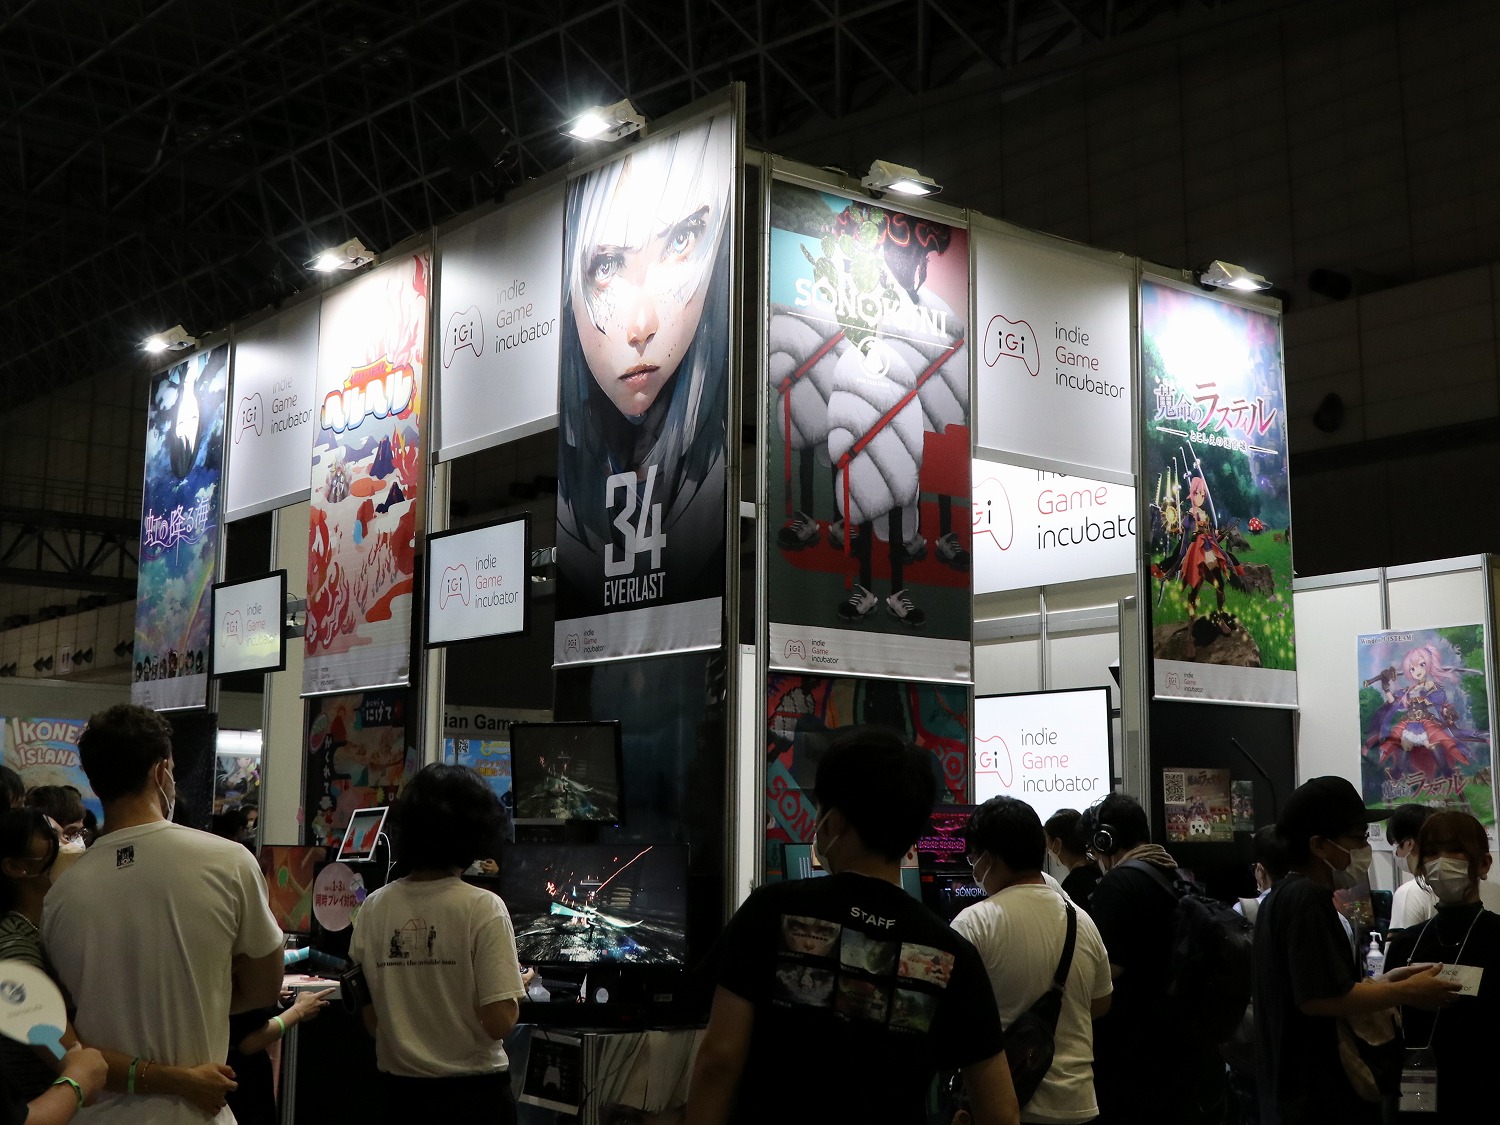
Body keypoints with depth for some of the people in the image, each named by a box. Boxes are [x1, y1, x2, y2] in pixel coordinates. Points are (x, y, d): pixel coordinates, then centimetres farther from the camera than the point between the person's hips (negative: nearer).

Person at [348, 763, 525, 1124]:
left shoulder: (374, 908, -3)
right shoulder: (483, 908, -14)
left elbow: (370, 1018, 3)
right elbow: (499, 1023, -17)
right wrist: (517, 987, 2)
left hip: (401, 1090, 3)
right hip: (474, 1091, -3)